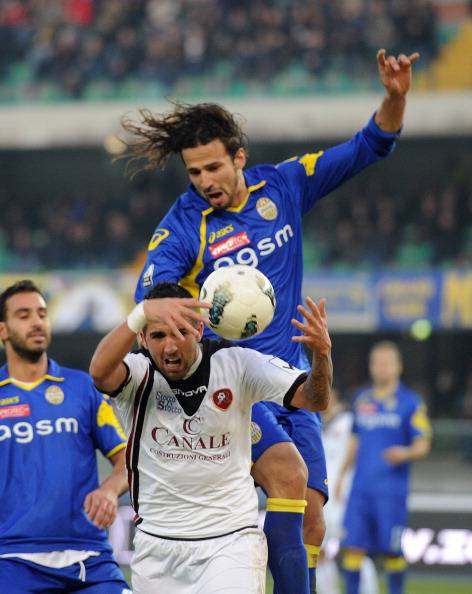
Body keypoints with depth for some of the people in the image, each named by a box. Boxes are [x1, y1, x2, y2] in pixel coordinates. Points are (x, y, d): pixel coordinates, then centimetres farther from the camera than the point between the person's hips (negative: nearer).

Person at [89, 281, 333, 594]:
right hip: (157, 544, 2)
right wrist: (142, 313, -49)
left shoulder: (236, 363, -6)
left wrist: (322, 354, -36)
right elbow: (100, 371, -32)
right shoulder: (139, 373, -8)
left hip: (232, 539, -1)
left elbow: (313, 399, -13)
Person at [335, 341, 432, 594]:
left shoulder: (410, 402, -1)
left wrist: (405, 453, -24)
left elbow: (422, 445, -3)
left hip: (391, 487, -4)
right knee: (353, 546, -3)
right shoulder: (361, 399, 15)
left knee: (392, 551, -1)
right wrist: (342, 475, 22)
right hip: (361, 486, 4)